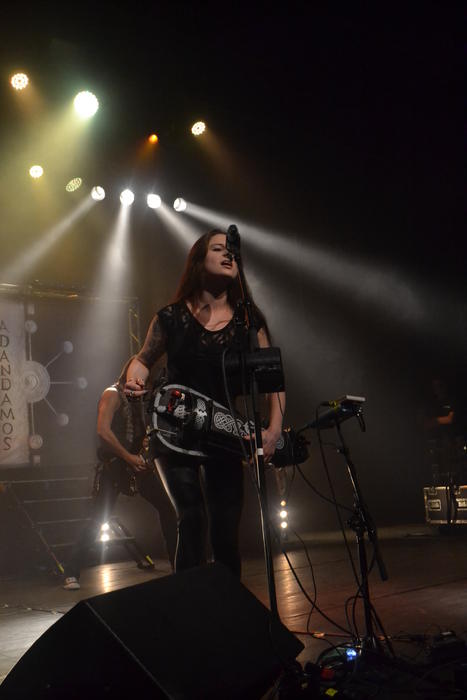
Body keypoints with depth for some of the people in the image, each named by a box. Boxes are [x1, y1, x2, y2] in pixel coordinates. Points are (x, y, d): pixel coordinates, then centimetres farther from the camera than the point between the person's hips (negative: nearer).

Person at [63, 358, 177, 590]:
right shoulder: (112, 394, -8)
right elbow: (103, 431, -19)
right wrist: (128, 456, -18)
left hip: (135, 462, 7)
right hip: (113, 465, -7)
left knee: (167, 507, 1)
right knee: (97, 520, -8)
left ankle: (179, 563, 10)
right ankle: (71, 573, 1)